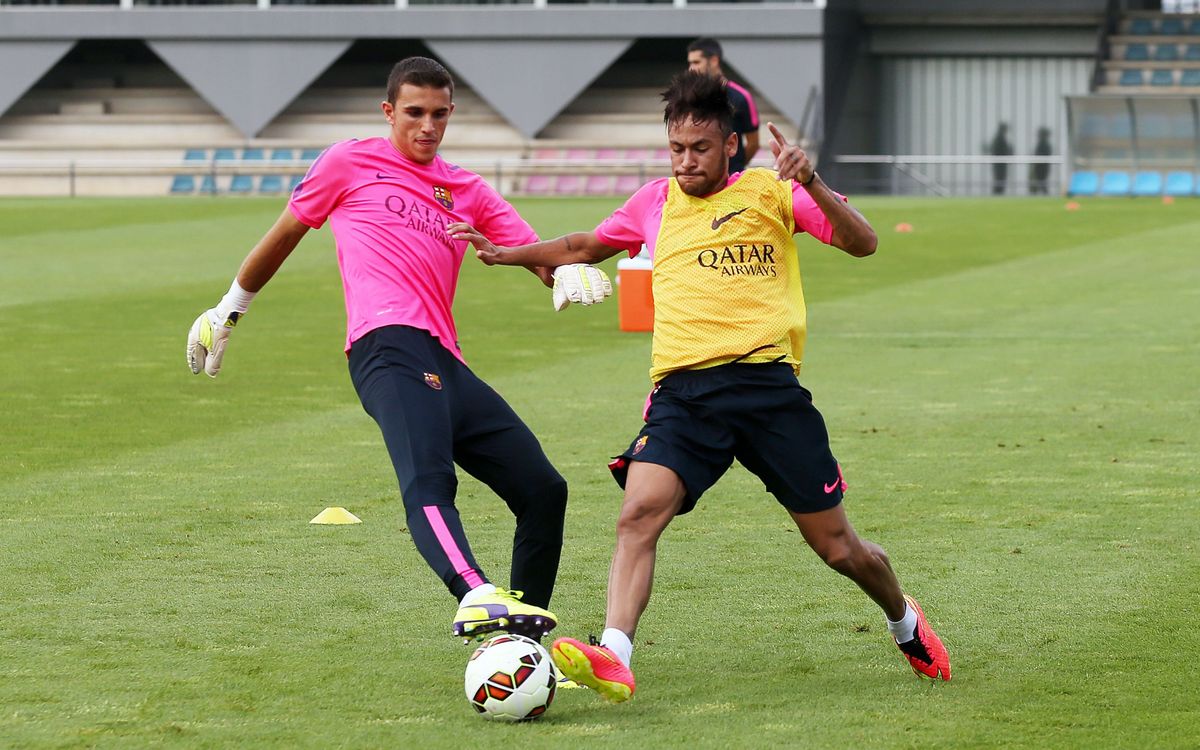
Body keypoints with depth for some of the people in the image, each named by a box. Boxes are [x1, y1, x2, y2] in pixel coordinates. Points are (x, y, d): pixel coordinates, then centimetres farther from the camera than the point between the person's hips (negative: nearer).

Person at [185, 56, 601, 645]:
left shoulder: (468, 192, 25)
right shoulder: (350, 163, 14)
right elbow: (284, 235, 24)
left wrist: (567, 271, -7)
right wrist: (229, 309, 30)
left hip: (446, 364, 7)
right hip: (389, 347, -7)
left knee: (543, 489, 1)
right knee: (428, 483, -31)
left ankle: (524, 631, 12)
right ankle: (477, 596, -56)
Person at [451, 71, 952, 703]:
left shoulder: (769, 191, 6)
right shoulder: (656, 202, 16)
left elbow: (862, 243, -4)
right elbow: (587, 247, 34)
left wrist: (812, 186, -19)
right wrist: (506, 254, 25)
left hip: (766, 383, -2)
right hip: (682, 390, 2)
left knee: (839, 548, 4)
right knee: (638, 513, -25)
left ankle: (905, 621, 34)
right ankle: (612, 659, -34)